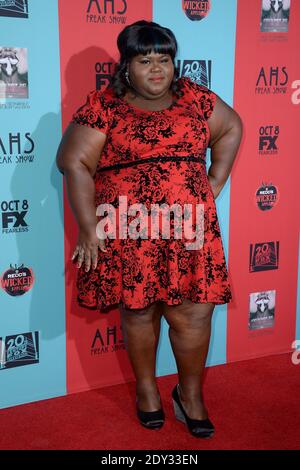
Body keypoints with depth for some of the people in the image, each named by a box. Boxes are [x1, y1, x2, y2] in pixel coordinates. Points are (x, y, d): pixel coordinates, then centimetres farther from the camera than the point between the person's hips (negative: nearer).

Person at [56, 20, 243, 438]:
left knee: (194, 312, 4)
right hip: (129, 232, -2)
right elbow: (74, 162, -7)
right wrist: (88, 226, -12)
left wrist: (214, 185, 13)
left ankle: (191, 392, 26)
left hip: (189, 230, 3)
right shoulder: (104, 106, -2)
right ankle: (146, 386, 32)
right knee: (138, 311, 9)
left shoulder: (194, 98, 8)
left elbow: (231, 128, 22)